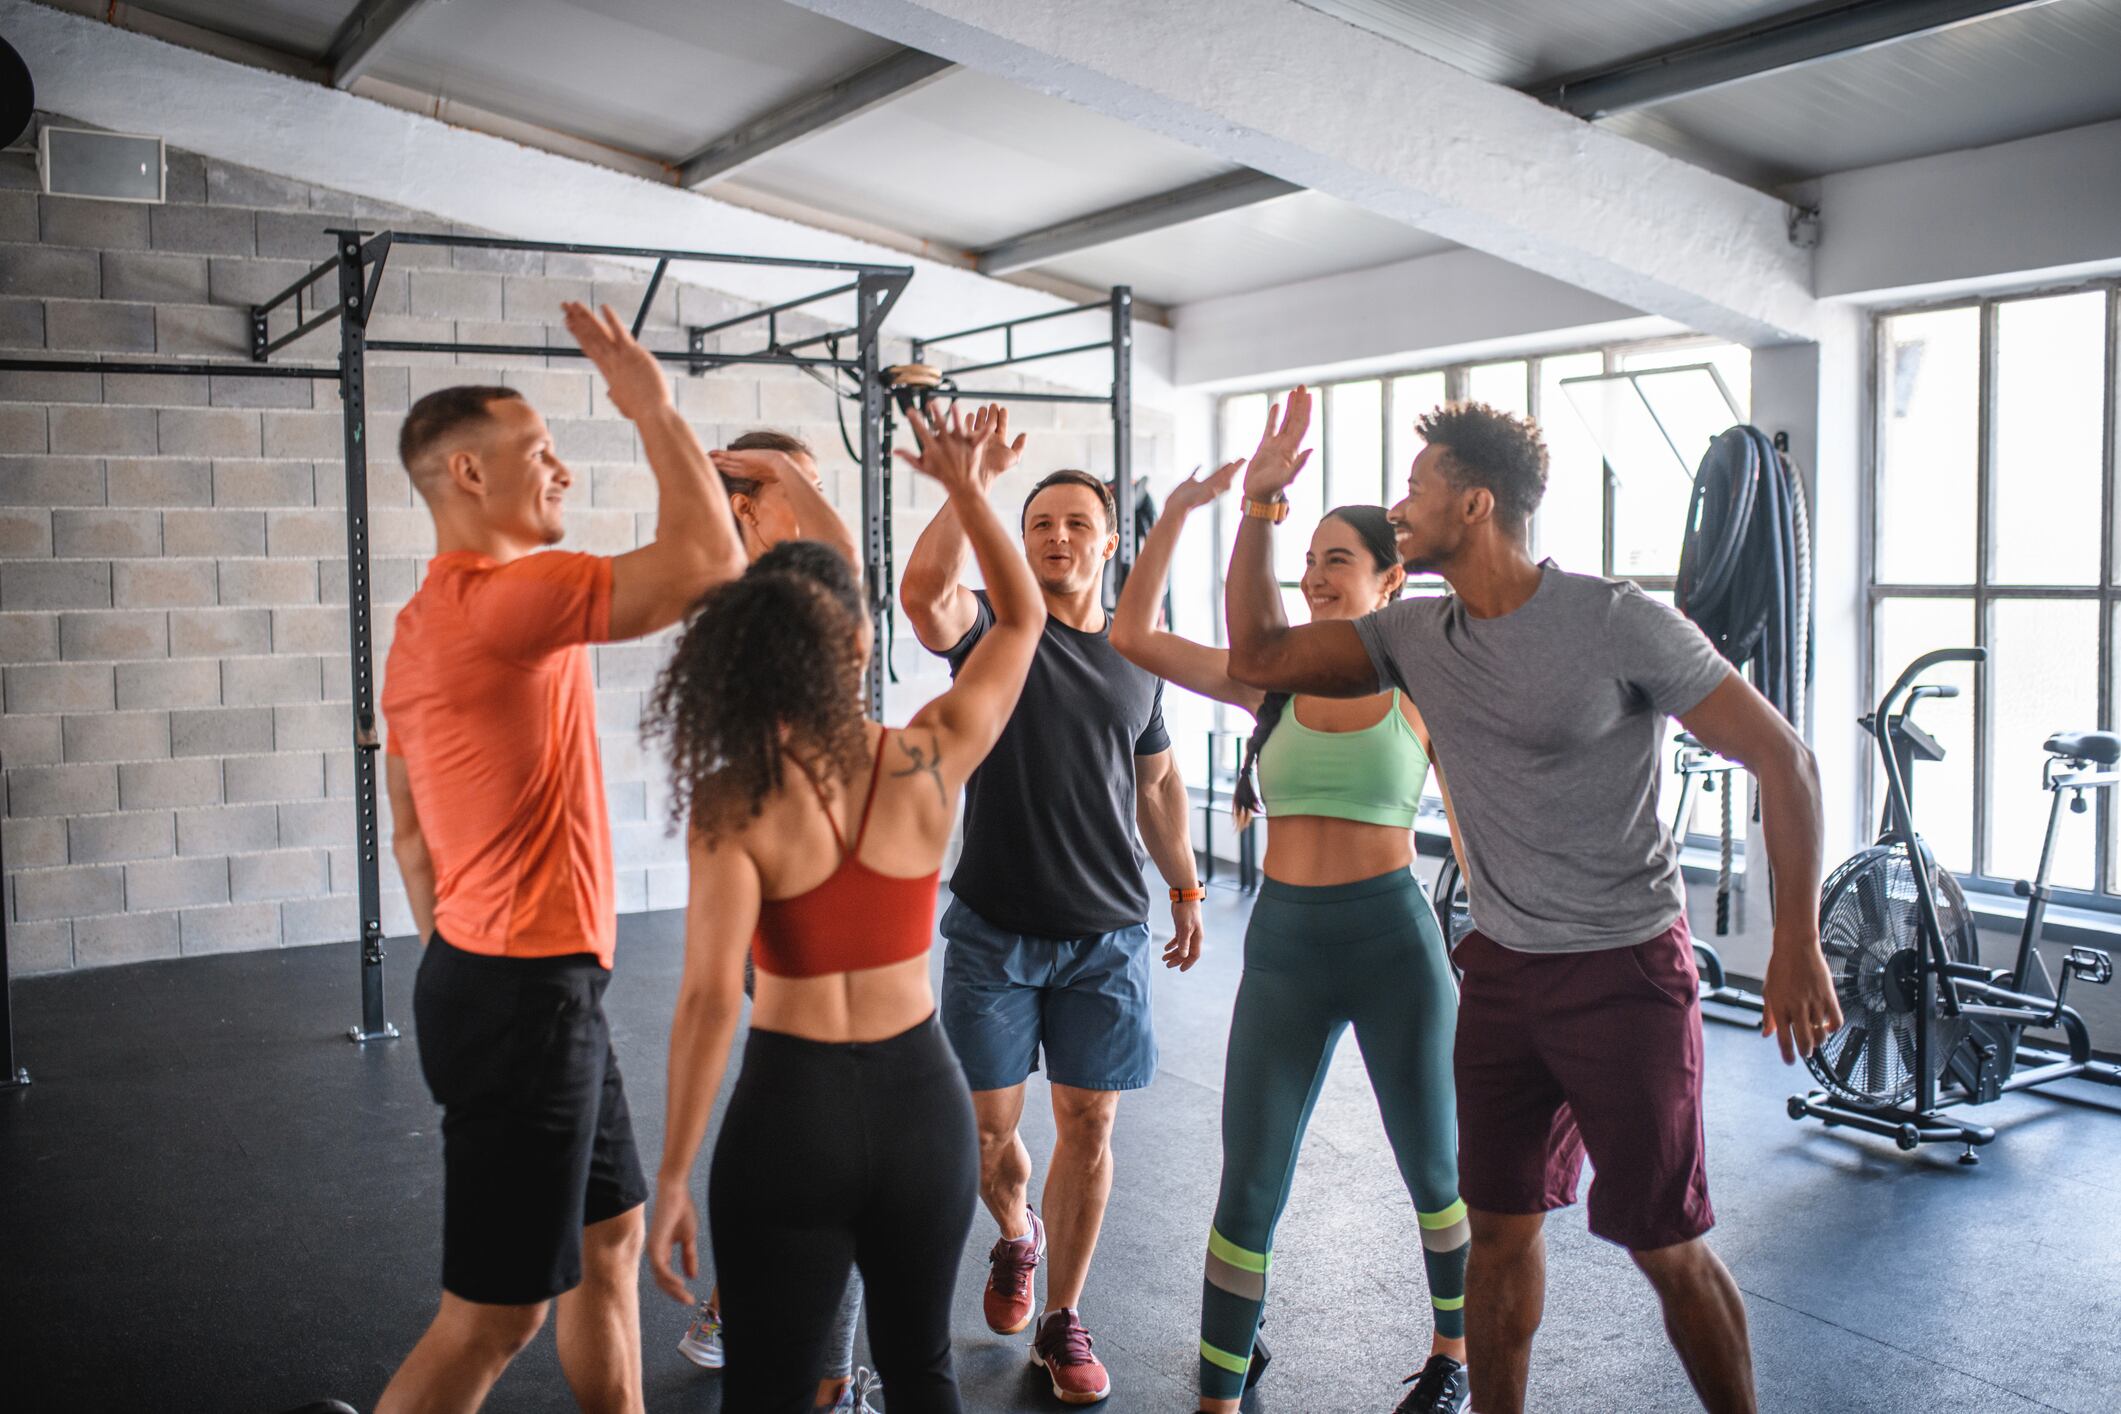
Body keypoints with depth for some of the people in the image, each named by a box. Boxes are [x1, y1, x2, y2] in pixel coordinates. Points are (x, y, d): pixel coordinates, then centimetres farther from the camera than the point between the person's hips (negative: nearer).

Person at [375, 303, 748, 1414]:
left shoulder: (429, 617, 13)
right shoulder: (502, 596, -19)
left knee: (610, 1233, 20)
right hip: (524, 992, -10)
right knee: (494, 1314, 0)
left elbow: (410, 834, 17)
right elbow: (708, 561, -24)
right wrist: (653, 405, -11)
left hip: (489, 978, 10)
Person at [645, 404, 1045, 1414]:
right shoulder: (929, 761, -9)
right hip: (921, 1096, 2)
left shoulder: (732, 803, -15)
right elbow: (1022, 618, 8)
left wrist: (672, 1176, -13)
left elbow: (709, 998, -20)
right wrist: (964, 486, 9)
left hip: (790, 1109, -2)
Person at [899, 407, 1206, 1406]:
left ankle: (1063, 1324, 21)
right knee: (987, 1128, 3)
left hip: (1107, 932, 3)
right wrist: (975, 480, -30)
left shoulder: (1134, 659, 10)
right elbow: (924, 592, -25)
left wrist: (1185, 887, 15)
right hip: (995, 929, -2)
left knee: (1088, 1126, 5)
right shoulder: (993, 630, -2)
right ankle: (1015, 1235, 37)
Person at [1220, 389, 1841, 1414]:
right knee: (1501, 1225, 13)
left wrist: (1797, 942, -16)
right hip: (1500, 971, 6)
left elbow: (1782, 760, -11)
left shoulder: (1621, 624, -15)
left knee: (1665, 1244, 3)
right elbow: (1257, 655, 6)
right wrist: (1261, 504, -1)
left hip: (1627, 971, -5)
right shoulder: (1417, 635, 3)